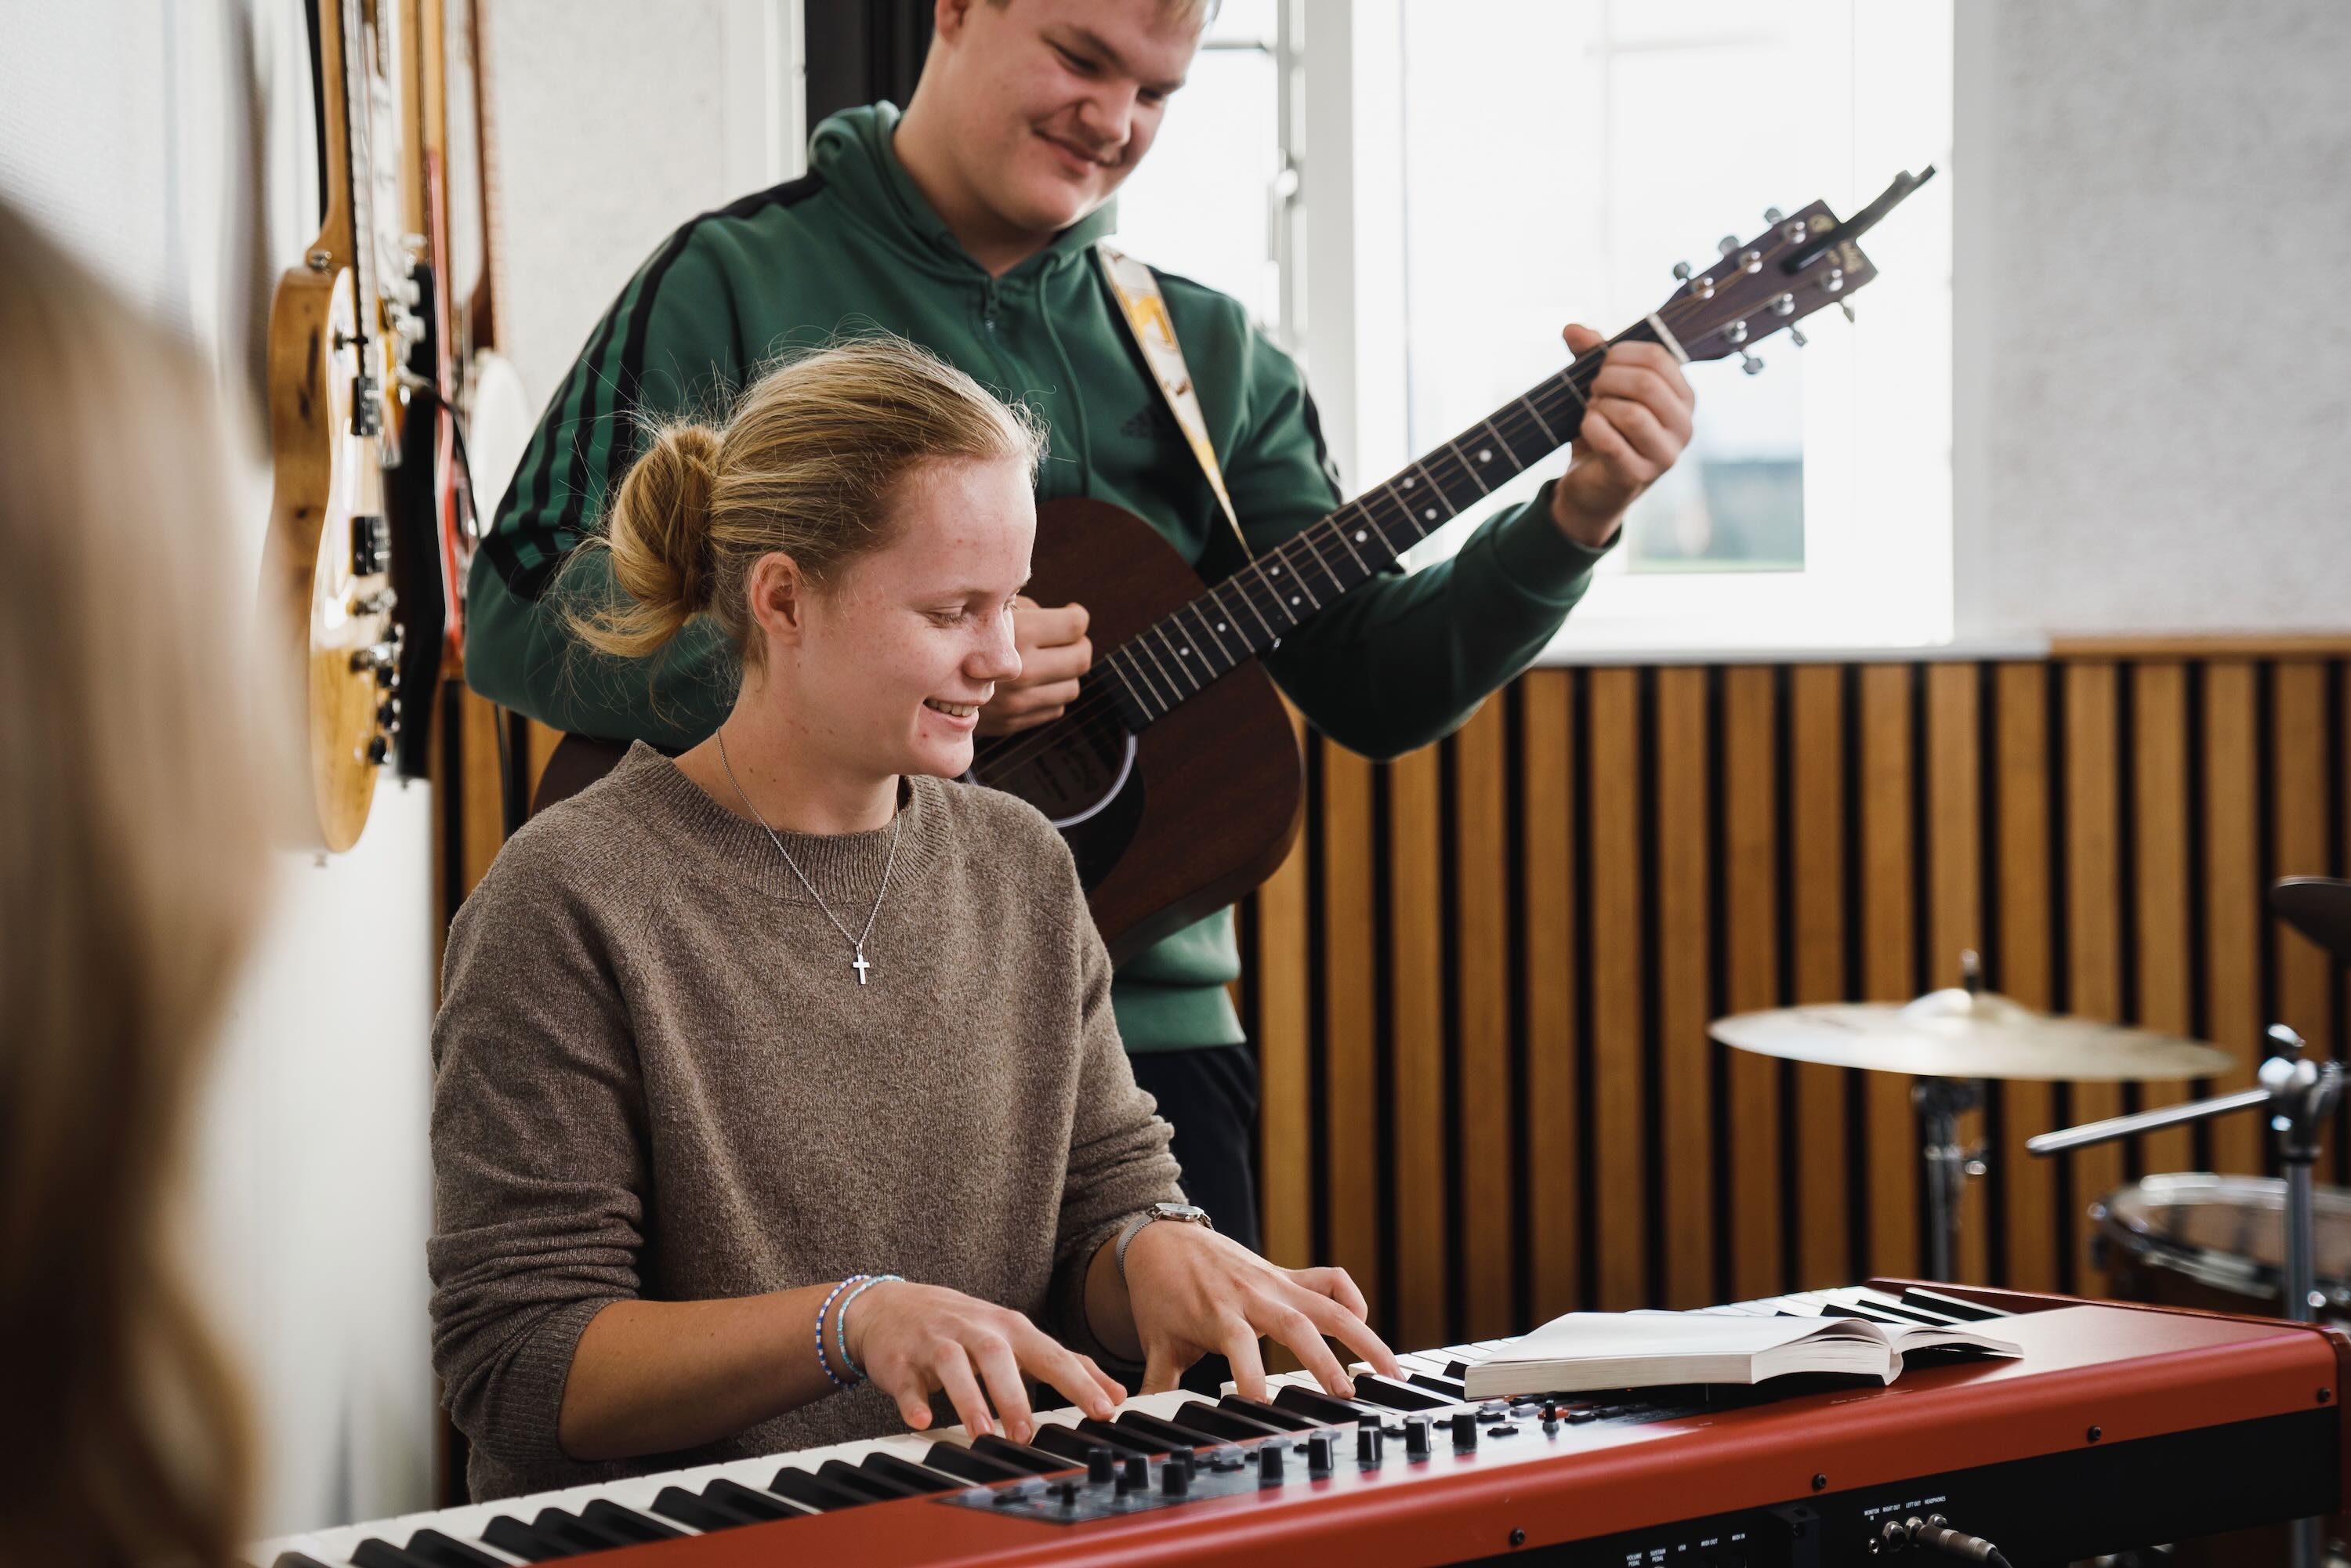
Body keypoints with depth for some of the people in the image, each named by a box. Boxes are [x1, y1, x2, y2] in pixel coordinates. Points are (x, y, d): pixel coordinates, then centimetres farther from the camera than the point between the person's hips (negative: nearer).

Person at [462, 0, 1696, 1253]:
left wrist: (1571, 525, -8)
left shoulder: (1204, 350, 12)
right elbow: (514, 622, -12)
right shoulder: (735, 285, -2)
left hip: (1143, 1034, 4)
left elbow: (1369, 687, 8)